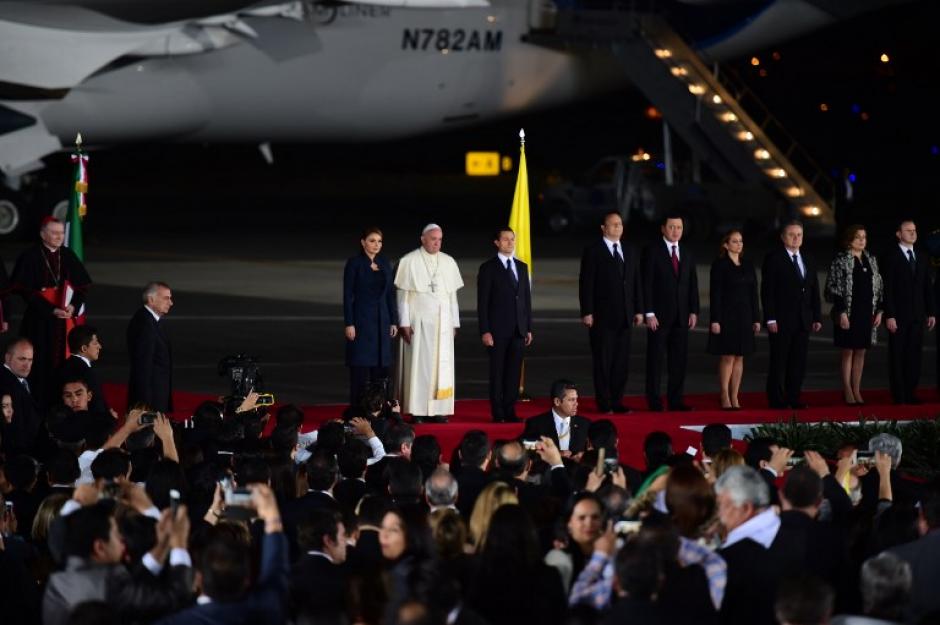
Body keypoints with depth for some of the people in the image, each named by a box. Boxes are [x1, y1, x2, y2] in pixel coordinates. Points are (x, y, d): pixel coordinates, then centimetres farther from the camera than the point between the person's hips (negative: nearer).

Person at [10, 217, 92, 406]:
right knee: (41, 364, -3)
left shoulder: (68, 256, 6)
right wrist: (51, 310, -16)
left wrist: (74, 306, -10)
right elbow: (25, 290, -10)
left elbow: (83, 285, 8)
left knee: (63, 362, 3)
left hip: (65, 319, 4)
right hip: (39, 320, -4)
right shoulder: (30, 257, -7)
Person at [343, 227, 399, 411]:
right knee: (361, 368, -3)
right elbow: (348, 295, -7)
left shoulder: (384, 263, 9)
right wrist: (349, 324, -13)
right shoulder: (354, 263, -5)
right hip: (361, 319, -5)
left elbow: (390, 294, 12)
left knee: (381, 367, 5)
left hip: (382, 320, 5)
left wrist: (393, 321, 8)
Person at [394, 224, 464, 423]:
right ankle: (417, 410, -2)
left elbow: (452, 294, 12)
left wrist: (454, 323, 8)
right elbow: (402, 294, -3)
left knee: (442, 364, 1)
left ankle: (437, 410, 3)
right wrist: (404, 323, -9)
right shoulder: (409, 261, -2)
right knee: (418, 363, -4)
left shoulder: (449, 262, 9)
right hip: (418, 322, -4)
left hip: (443, 321, 4)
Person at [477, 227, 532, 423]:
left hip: (518, 330, 5)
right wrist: (485, 331, -12)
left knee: (514, 372, 4)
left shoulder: (522, 267, 13)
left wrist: (528, 328, 10)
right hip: (497, 330, -5)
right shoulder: (488, 268, -3)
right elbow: (482, 302, -6)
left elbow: (527, 298, 15)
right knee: (497, 372, 0)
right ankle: (497, 413, 5)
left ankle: (509, 411, 9)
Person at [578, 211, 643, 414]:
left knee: (622, 361, 5)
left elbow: (636, 282, 16)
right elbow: (586, 283, -7)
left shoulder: (630, 252, 14)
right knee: (603, 361, -1)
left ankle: (616, 401, 11)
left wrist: (638, 310, 10)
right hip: (602, 316, -5)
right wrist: (587, 312, -12)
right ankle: (604, 403, 4)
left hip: (624, 315, 5)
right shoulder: (593, 252, -3)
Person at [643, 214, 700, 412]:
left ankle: (675, 400, 9)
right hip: (659, 315, -5)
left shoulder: (687, 254, 14)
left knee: (679, 359, 4)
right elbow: (647, 283, -7)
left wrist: (694, 311, 5)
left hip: (681, 316, 5)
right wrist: (649, 313, -13)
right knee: (655, 359, -1)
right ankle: (654, 401, 2)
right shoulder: (652, 251, -3)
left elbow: (693, 284, 15)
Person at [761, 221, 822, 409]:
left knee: (799, 362, 5)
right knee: (779, 362, -2)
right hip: (781, 321, -6)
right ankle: (776, 399, 1)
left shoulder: (808, 263, 16)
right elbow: (767, 291, -8)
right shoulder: (773, 259, -2)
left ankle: (793, 398, 10)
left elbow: (814, 292, 18)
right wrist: (770, 319, -14)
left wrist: (816, 317, 10)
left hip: (803, 322, 6)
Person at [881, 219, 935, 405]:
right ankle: (899, 395, 3)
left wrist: (931, 312, 9)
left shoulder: (921, 256, 12)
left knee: (914, 355, 4)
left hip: (918, 315, 5)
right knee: (897, 356, 0)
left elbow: (926, 286, 14)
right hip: (898, 316, -5)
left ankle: (910, 393, 9)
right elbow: (887, 289, -9)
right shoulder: (891, 257, -5)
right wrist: (889, 316, -15)